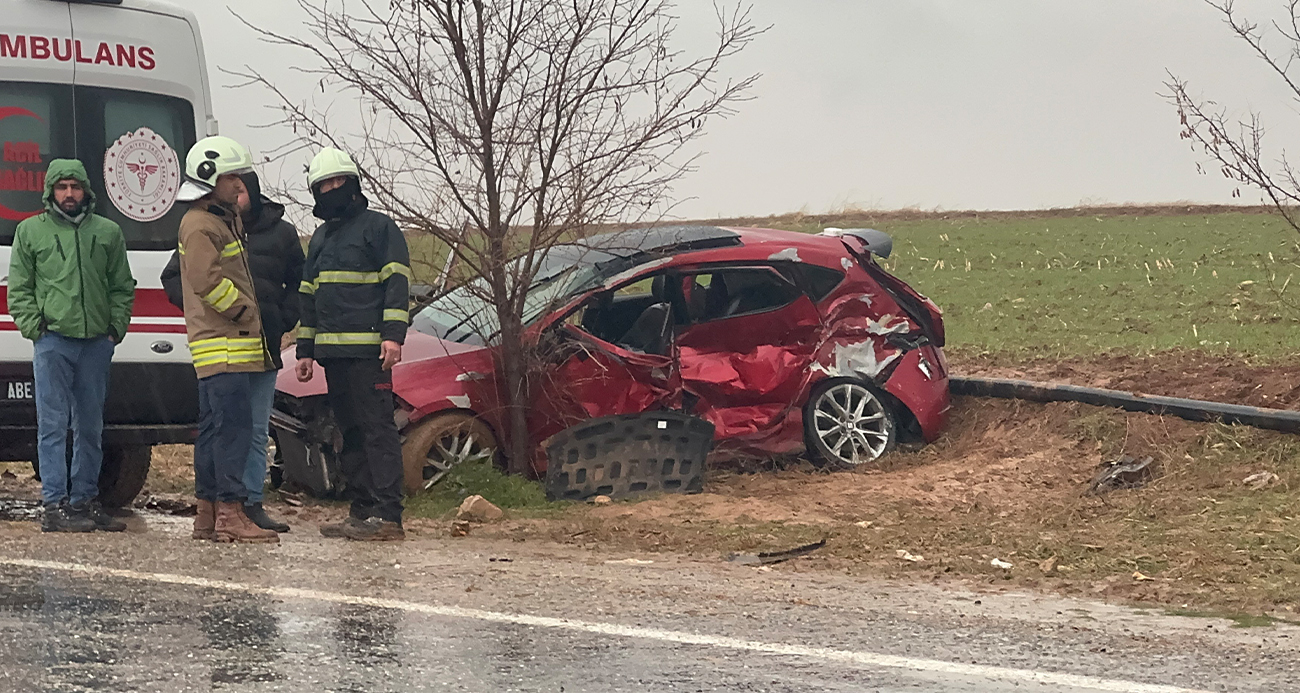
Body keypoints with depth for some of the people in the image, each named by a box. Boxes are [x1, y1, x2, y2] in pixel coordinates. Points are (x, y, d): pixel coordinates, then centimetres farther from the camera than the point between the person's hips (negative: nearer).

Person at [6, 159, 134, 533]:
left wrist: (116, 327, 3)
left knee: (90, 428, 9)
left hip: (96, 344, 3)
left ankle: (84, 499, 17)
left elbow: (123, 287, 15)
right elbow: (19, 288, 7)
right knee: (53, 425, -6)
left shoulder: (108, 232, 12)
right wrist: (34, 326, -5)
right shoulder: (30, 231, 6)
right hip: (53, 343, -3)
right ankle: (55, 505, -6)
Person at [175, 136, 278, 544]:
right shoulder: (200, 225, -12)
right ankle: (230, 514, -15)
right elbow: (209, 281, -19)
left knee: (215, 427, 11)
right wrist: (247, 313, -12)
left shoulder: (224, 220, 20)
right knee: (233, 426, -13)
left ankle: (208, 514, 15)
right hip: (223, 346, -10)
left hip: (233, 342, 10)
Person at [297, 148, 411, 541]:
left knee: (377, 428, -11)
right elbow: (308, 298, 27)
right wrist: (305, 350, 21)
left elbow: (397, 283, -8)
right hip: (331, 352, 8)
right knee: (350, 433, 9)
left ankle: (387, 516, -15)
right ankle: (362, 512, 13)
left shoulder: (378, 227, 0)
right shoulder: (320, 238, 24)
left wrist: (393, 335, -18)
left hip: (368, 351, -8)